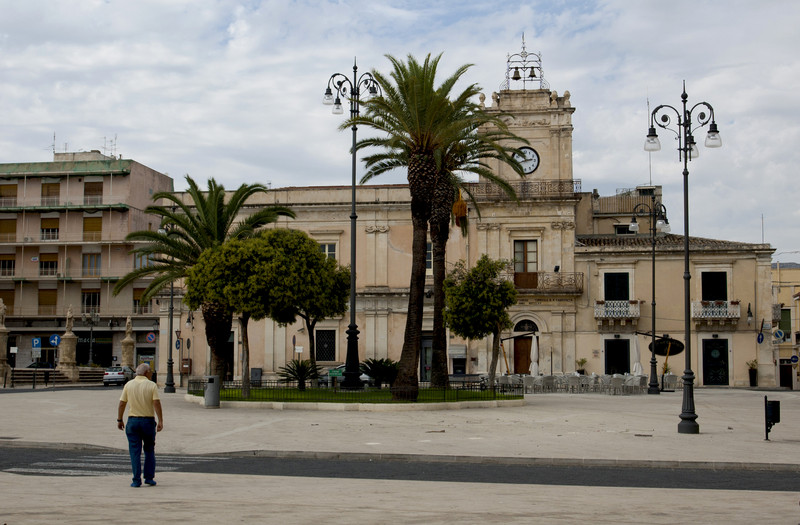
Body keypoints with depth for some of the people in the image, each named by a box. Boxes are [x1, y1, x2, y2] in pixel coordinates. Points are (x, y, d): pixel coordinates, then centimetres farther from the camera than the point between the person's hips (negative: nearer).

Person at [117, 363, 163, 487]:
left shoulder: (128, 385, 2)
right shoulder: (152, 385, -5)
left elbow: (122, 403, 1)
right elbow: (157, 403, -13)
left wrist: (119, 420, 9)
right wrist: (160, 421, -13)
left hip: (133, 421, 1)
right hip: (148, 421, -1)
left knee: (135, 451, 2)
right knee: (149, 450, 14)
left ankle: (137, 480, -2)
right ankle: (149, 478, 10)